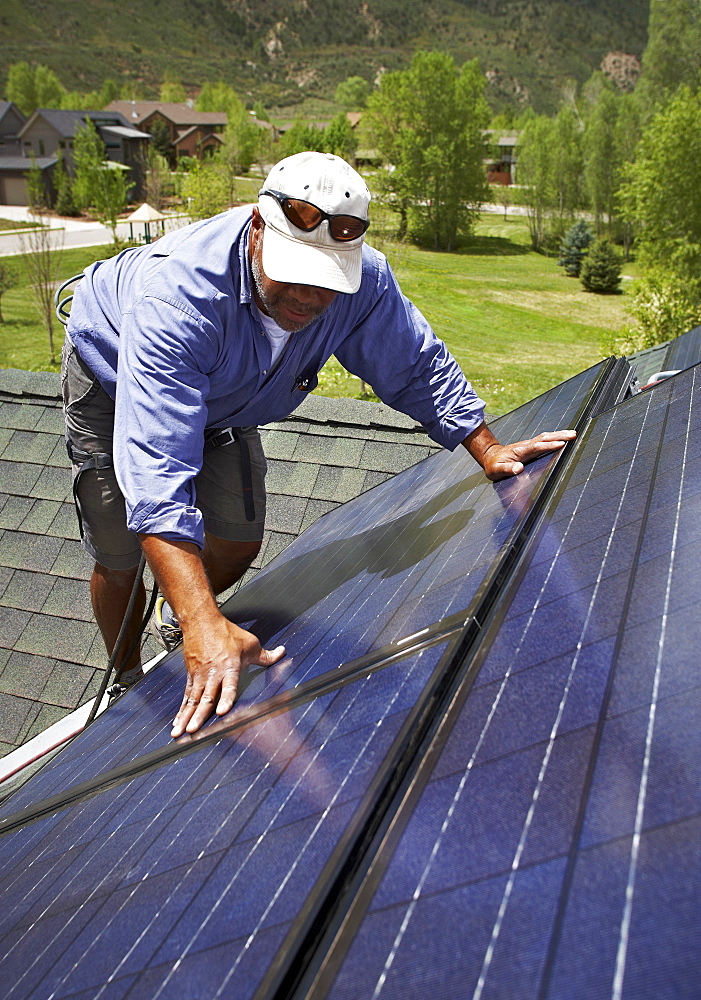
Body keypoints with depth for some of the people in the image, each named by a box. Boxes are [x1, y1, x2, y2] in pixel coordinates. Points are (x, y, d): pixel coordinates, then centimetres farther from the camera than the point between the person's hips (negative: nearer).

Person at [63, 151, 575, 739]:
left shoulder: (361, 278, -32)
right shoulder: (177, 293, -47)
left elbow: (418, 366, -12)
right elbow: (156, 466, -54)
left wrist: (489, 452, -13)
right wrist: (205, 625, -62)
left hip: (223, 399, 4)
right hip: (115, 380, -4)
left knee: (239, 546, 7)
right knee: (120, 560, -3)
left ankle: (177, 625, 40)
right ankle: (128, 682, 27)